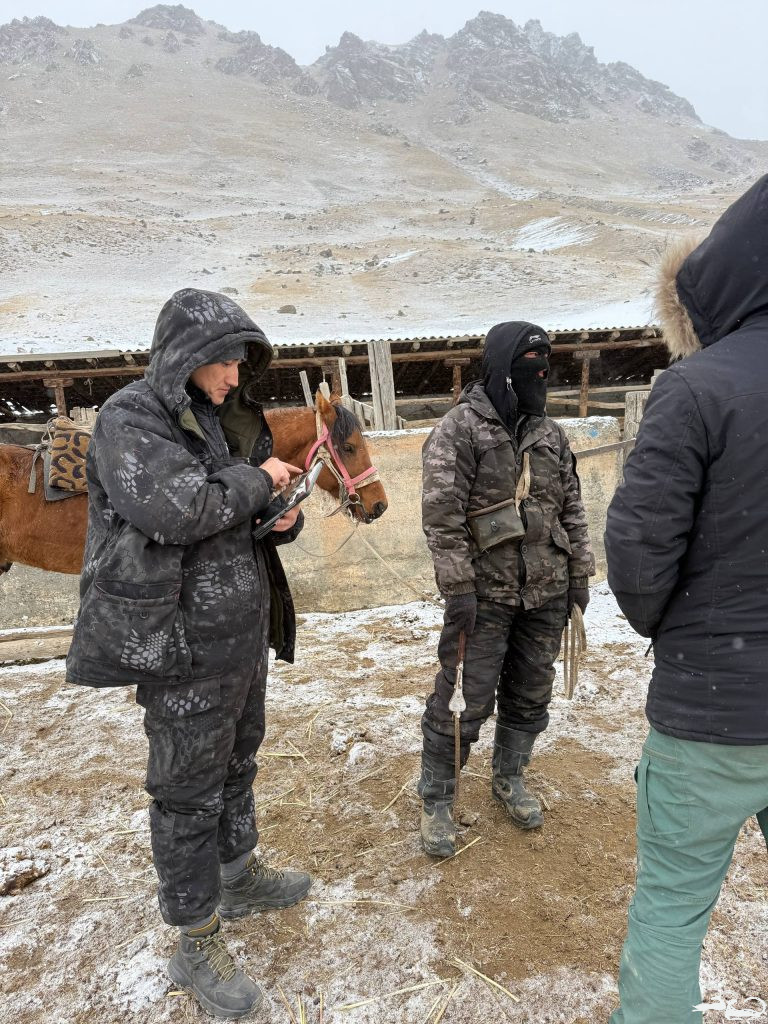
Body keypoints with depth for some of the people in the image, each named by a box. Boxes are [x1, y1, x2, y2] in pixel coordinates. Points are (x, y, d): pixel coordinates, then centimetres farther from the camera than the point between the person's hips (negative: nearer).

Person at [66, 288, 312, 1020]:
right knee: (189, 792, 7)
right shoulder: (131, 420, -14)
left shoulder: (232, 419, 10)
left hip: (244, 632, 8)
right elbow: (175, 508, -31)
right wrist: (257, 481, -17)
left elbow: (257, 516, 18)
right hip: (181, 642, -8)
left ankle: (239, 876, 46)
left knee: (237, 762, 23)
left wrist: (284, 516, -5)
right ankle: (196, 946, 27)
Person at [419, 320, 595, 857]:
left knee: (531, 695, 17)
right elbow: (442, 513, -15)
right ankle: (437, 801, 22)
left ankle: (509, 777, 40)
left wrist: (579, 574, 10)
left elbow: (572, 508, 14)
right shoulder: (461, 427, -9)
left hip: (546, 593, 6)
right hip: (486, 593, -5)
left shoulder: (551, 433, 9)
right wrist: (458, 587, -18)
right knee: (465, 700, 2)